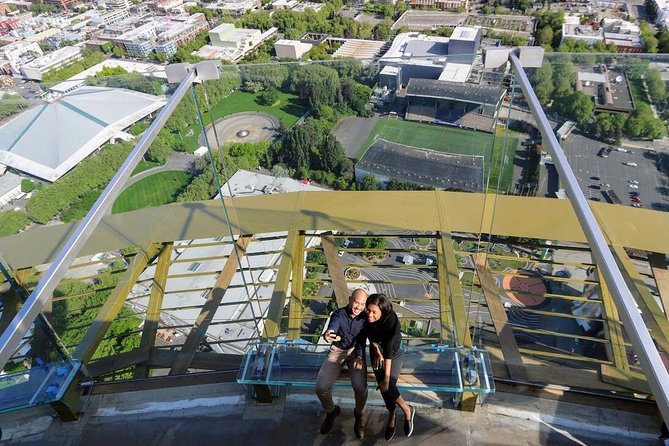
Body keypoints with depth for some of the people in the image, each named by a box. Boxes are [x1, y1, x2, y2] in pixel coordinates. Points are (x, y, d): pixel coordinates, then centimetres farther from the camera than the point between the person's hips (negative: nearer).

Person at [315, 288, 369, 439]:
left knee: (360, 387, -25)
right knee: (321, 387, -17)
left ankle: (359, 414, 9)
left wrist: (359, 356, -32)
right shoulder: (338, 314, -15)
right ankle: (331, 411, 16)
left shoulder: (365, 318, -10)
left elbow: (361, 340, -13)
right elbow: (332, 329, -34)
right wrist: (328, 335, -58)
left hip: (356, 352, 0)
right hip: (337, 351, 0)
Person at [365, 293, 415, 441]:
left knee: (388, 385, -18)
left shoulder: (392, 320, -36)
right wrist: (377, 351, -13)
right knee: (384, 386, -8)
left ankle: (407, 410, 8)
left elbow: (389, 349, -38)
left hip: (394, 353, -3)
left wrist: (387, 378, -39)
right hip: (376, 352, 3)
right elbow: (370, 336, -3)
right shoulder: (367, 318, -24)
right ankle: (392, 415, 17)